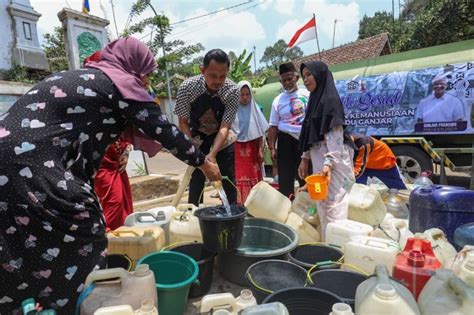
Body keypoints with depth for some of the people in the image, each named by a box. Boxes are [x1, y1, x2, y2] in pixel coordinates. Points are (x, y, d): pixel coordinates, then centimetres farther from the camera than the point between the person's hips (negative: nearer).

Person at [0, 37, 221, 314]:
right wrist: (203, 162, 10)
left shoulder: (82, 77, 22)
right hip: (32, 174, -9)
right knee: (72, 266, 6)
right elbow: (166, 131, -2)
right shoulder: (122, 81, -2)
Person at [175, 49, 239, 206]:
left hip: (223, 140, 1)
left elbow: (225, 127, -25)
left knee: (229, 181, 2)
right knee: (196, 182, -1)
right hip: (196, 139, 0)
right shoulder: (187, 88, -22)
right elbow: (183, 122, -12)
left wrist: (212, 154, -38)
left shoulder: (233, 91, -22)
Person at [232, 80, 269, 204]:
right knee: (238, 178, -5)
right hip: (237, 149, -2)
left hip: (252, 149, 2)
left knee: (254, 177, 4)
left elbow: (261, 132, 6)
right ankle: (239, 204, 3)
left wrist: (260, 150, 1)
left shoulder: (255, 109, 5)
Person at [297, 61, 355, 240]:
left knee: (334, 204, -6)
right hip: (319, 159, 10)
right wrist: (305, 158, 16)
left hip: (332, 160, -10)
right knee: (323, 205, 17)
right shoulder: (315, 98, 15)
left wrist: (329, 163, -26)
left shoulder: (330, 99, -12)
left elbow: (335, 134, -18)